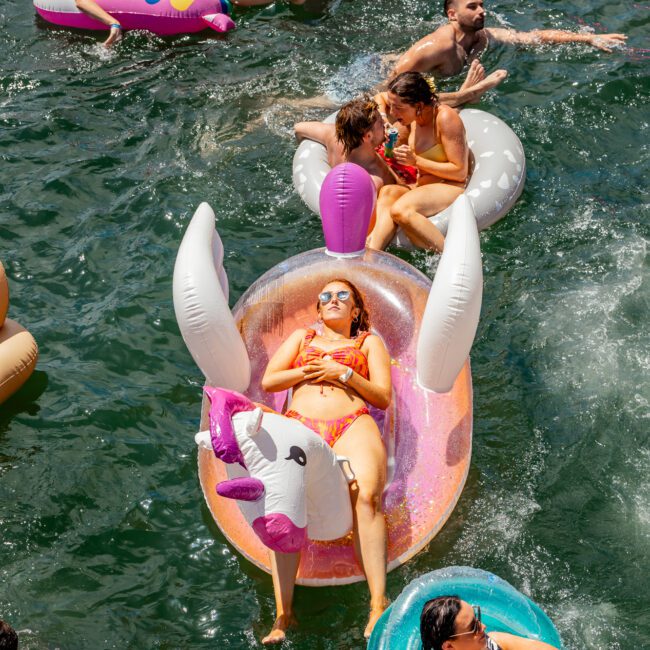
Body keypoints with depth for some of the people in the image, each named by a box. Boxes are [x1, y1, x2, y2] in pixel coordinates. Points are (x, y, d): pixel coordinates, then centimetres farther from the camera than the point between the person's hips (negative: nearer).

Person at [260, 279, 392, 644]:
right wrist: (309, 370, 5)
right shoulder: (302, 337, 32)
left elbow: (384, 397, 13)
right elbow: (268, 381, 20)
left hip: (352, 425, -1)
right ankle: (283, 614, -32)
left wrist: (343, 373, 0)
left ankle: (379, 606, -38)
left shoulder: (369, 342, 26)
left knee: (367, 495, -33)